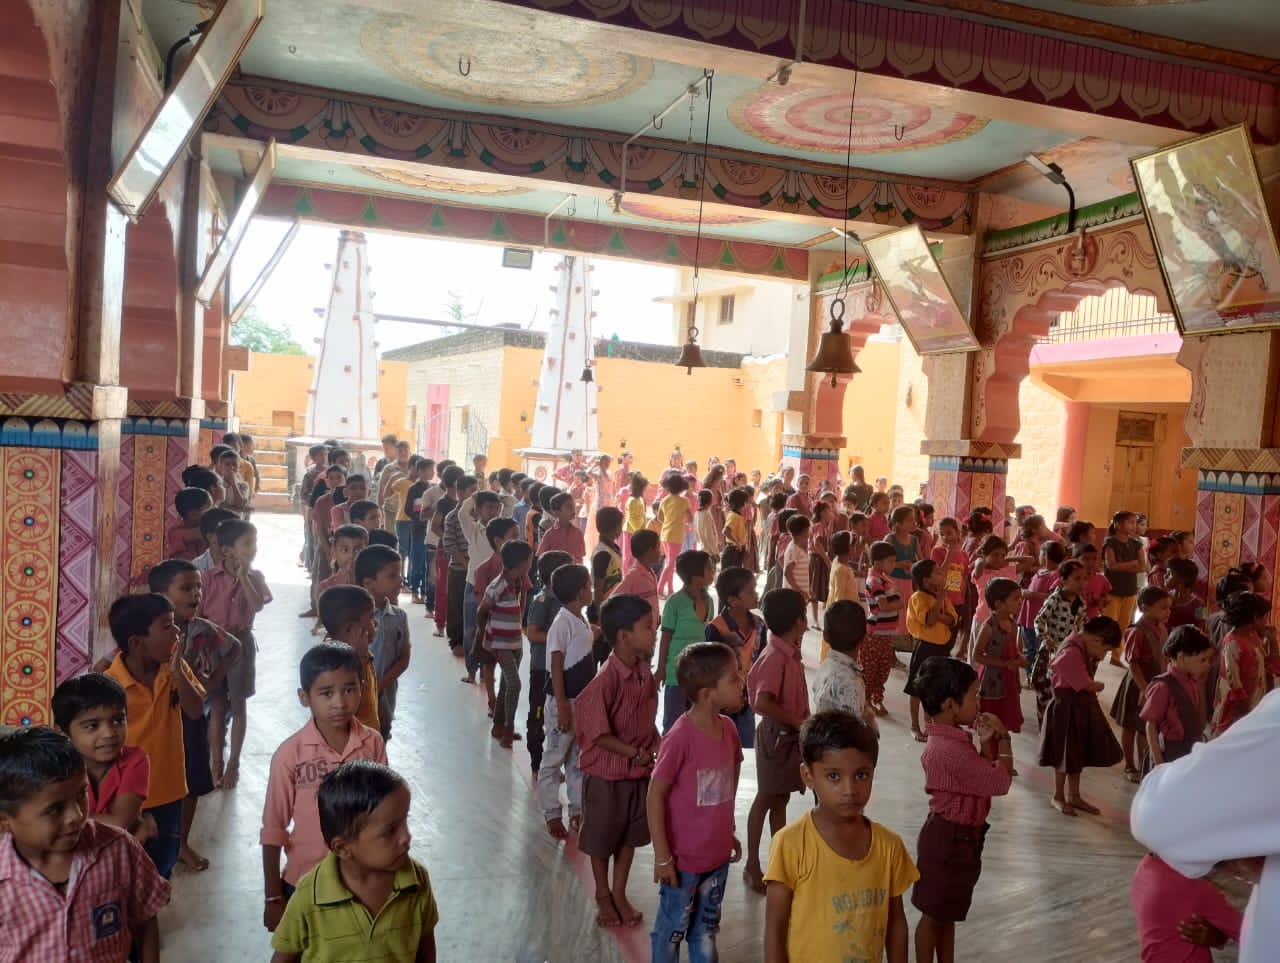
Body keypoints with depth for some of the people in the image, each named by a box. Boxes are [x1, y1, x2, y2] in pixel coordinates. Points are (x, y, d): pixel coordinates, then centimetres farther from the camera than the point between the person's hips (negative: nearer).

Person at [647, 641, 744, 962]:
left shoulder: (728, 728, -5)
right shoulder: (681, 736, -25)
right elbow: (655, 795, -18)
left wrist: (729, 832, 15)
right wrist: (662, 855, -15)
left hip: (718, 854, 6)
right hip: (684, 858, -6)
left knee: (706, 928, 23)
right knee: (673, 929, 15)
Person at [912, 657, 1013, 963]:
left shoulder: (949, 739, 4)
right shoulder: (951, 749, -30)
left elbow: (983, 773, 11)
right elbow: (1000, 782, -25)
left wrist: (987, 742, -3)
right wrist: (1003, 738, -12)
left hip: (956, 835, 10)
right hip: (950, 838, -10)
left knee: (948, 912, 21)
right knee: (934, 914, 6)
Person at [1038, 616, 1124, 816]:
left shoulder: (1079, 645, 3)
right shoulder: (1072, 653, -28)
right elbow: (1088, 685, -22)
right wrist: (1099, 686, 1)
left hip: (1080, 707, 9)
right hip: (1068, 707, -9)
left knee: (1078, 753, 18)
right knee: (1066, 755, 6)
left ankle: (1073, 796, 31)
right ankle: (1059, 797, 22)